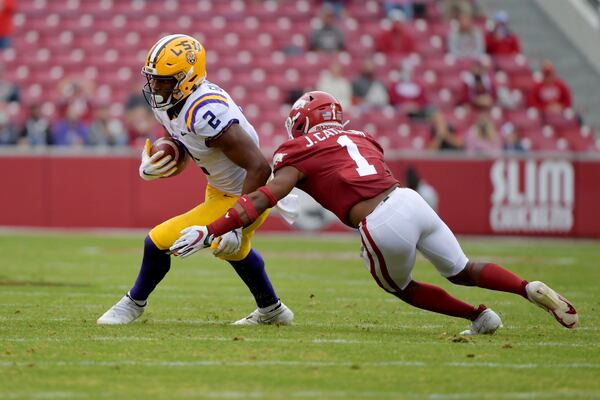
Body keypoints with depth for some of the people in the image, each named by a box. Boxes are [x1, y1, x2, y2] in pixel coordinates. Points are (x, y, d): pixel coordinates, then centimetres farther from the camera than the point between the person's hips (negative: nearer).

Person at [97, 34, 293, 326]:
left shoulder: (206, 113, -37)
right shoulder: (165, 101, -10)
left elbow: (260, 167, -36)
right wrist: (148, 167, -12)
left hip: (241, 198, -10)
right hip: (218, 189, 10)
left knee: (159, 241, -8)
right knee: (234, 250, 34)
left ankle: (135, 303, 21)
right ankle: (271, 311, 59)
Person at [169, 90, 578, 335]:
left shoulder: (301, 152, 7)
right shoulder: (360, 138, 25)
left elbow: (265, 197, -4)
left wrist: (210, 231, -7)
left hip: (383, 227, -5)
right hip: (411, 199, 5)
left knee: (402, 288, 25)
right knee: (462, 270, 24)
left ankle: (478, 316, 19)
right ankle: (530, 288, 4)